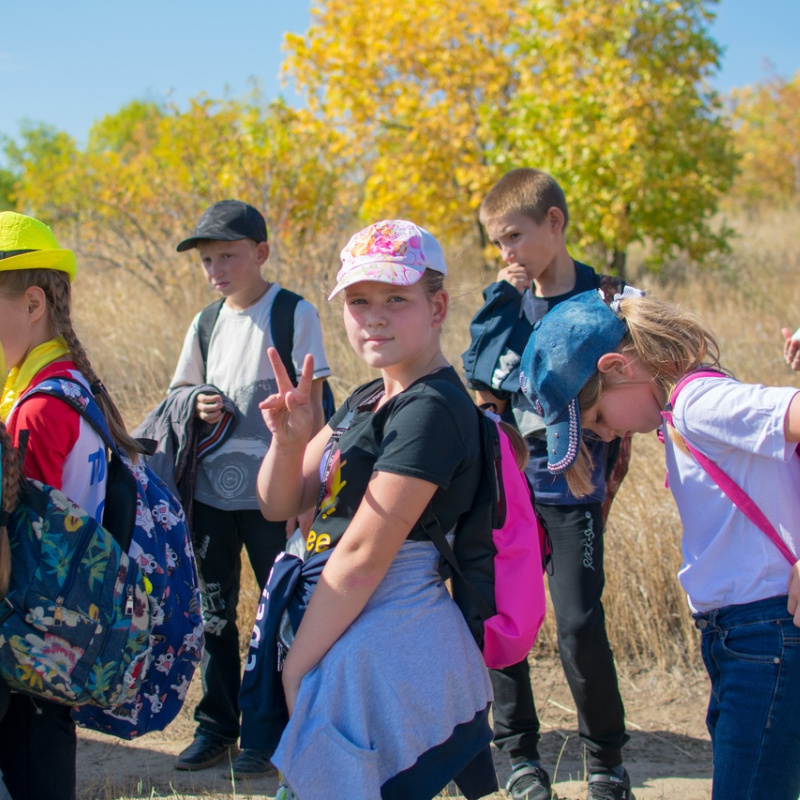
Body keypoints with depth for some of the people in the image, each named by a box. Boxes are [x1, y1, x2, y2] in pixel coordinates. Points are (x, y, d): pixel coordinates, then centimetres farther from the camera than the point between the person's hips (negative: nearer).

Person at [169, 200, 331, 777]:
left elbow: (310, 408, -8)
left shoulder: (295, 314, -6)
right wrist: (197, 408, -6)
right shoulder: (205, 325, 8)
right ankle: (217, 726, 27)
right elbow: (183, 394, 18)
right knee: (212, 611, 13)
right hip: (211, 491, 5)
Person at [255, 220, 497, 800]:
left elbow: (362, 557, -19)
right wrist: (290, 439, -10)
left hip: (388, 652, -9)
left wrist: (297, 666, -11)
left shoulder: (431, 409, -17)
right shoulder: (366, 401, 12)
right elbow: (280, 505, 10)